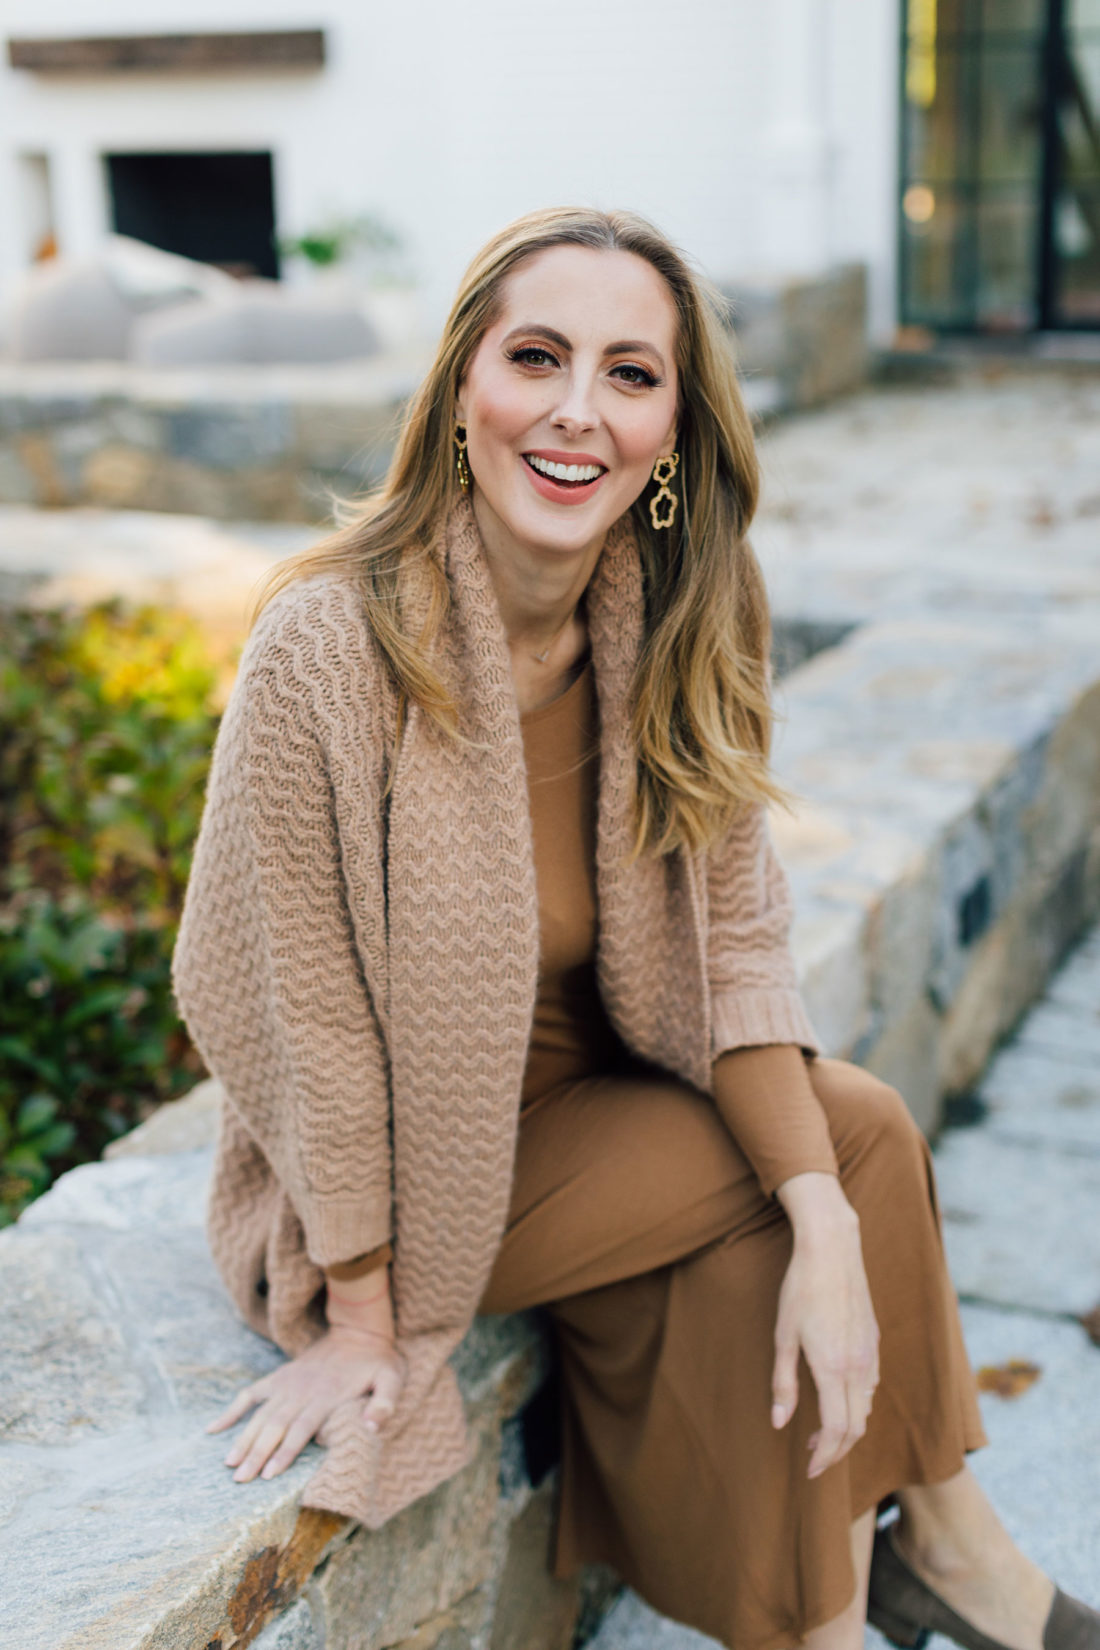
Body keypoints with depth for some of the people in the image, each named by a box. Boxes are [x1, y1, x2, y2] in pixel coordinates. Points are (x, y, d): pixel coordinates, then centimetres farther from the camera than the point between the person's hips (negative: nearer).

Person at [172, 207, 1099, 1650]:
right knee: (862, 1134, -15)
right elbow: (311, 1019, -20)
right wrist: (362, 1320, -14)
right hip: (408, 1171, -5)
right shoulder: (331, 648, -27)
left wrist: (826, 1231, -18)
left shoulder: (675, 627, -9)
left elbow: (733, 939, -8)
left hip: (598, 1084, 5)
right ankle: (936, 1526, 9)